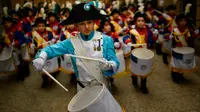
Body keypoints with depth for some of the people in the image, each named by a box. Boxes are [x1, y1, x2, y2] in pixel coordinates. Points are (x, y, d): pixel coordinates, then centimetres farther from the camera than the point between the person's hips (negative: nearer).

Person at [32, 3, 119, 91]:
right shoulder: (72, 42, -8)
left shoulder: (106, 40, -13)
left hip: (102, 85, -1)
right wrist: (41, 57, -28)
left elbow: (115, 63, -15)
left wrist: (108, 65, -37)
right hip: (83, 86, 2)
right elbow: (52, 49, -7)